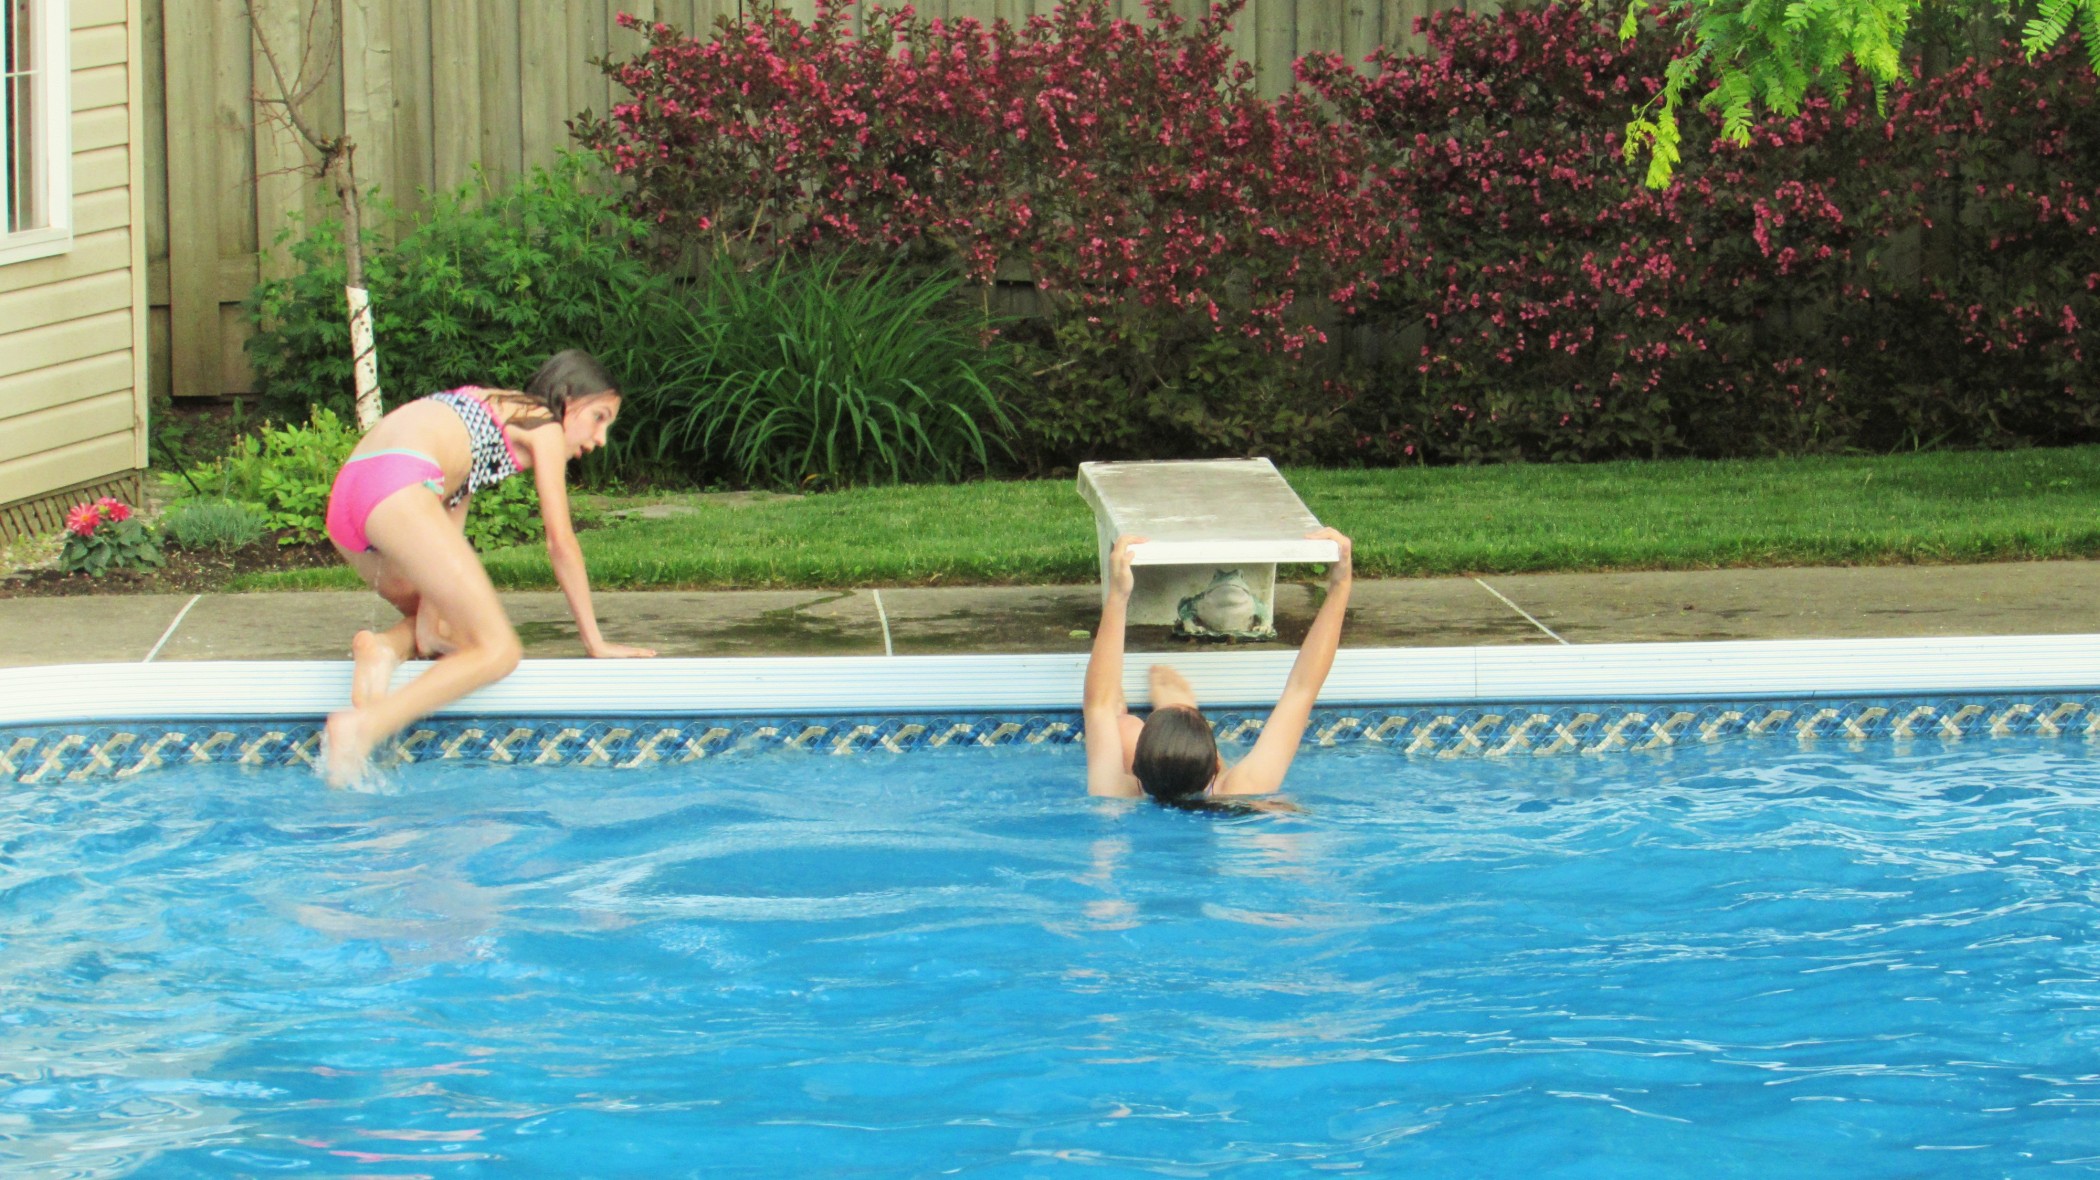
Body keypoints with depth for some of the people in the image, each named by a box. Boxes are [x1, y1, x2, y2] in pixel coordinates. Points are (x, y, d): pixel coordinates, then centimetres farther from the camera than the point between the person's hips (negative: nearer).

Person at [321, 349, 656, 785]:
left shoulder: (492, 410, 36)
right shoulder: (545, 427, 14)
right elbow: (561, 542, 9)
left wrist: (432, 622, 22)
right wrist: (595, 641, 15)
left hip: (344, 499, 8)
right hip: (398, 490, -8)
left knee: (443, 629, 26)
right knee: (498, 651, -7)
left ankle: (387, 646, -7)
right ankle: (363, 727, -27)